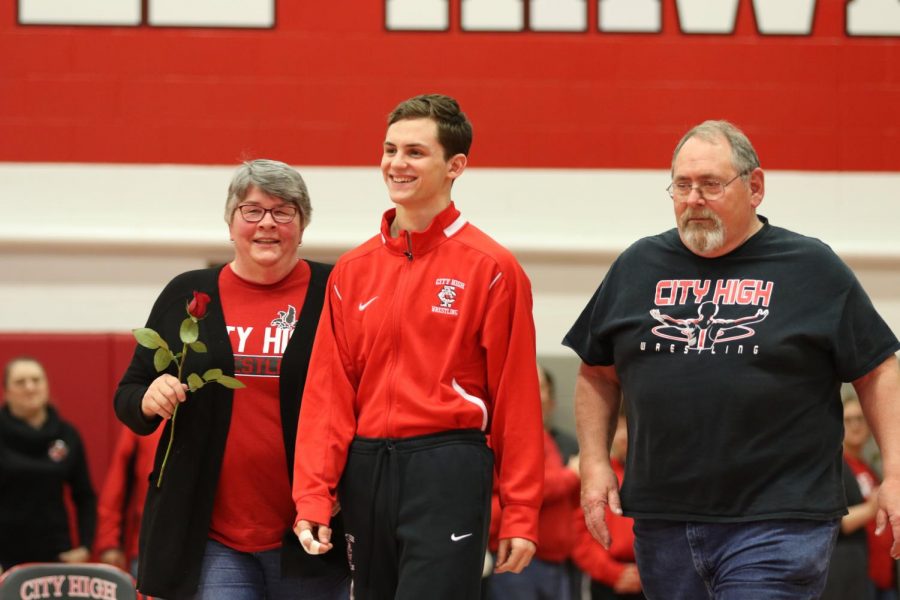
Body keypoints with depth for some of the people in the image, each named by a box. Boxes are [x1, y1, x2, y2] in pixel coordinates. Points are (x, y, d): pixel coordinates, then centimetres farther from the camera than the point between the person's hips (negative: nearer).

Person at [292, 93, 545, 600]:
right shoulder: (353, 271, 10)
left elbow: (516, 398, -5)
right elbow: (328, 392, 8)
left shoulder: (491, 268, -3)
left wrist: (521, 515, -7)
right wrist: (313, 497, -1)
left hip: (448, 469, -5)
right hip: (365, 475, 5)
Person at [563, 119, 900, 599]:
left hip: (778, 526, -4)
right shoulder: (638, 267, 12)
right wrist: (595, 464, 10)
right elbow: (598, 374, 20)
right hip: (663, 520, 4)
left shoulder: (812, 267, 2)